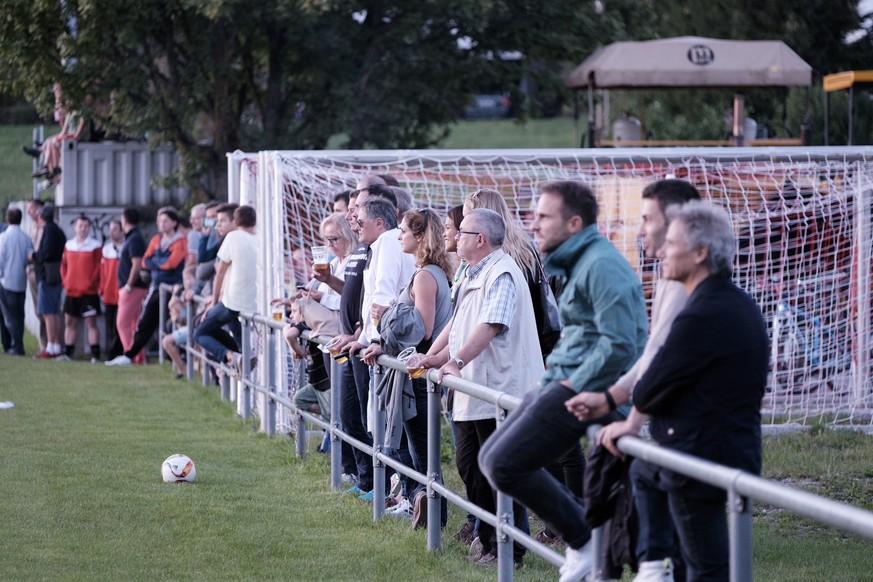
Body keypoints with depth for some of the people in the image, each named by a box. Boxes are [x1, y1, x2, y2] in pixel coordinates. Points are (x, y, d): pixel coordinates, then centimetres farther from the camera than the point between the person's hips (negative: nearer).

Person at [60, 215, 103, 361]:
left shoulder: (95, 245, -5)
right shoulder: (69, 245, 10)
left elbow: (99, 267, -7)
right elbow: (64, 265, 15)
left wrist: (92, 282, -11)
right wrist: (65, 281, 4)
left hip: (89, 292, -5)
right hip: (71, 291, 5)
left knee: (91, 322, -6)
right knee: (69, 322, 9)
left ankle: (95, 355, -4)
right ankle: (68, 353, 16)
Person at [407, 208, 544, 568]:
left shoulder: (501, 273, -15)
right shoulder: (472, 275, 18)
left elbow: (490, 325, -27)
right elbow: (457, 324, 25)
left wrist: (456, 360, -31)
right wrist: (431, 357, 15)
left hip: (500, 392, -11)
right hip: (471, 391, 11)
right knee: (469, 466, 13)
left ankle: (510, 551, 2)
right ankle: (489, 541, 22)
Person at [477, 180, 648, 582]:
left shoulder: (601, 265, -17)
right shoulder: (579, 262, 16)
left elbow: (619, 345, -23)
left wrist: (572, 387, -18)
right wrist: (556, 377, 16)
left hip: (582, 391, -11)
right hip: (565, 382, 11)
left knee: (504, 465, -14)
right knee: (492, 458, 11)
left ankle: (586, 543, -2)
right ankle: (583, 528, 12)